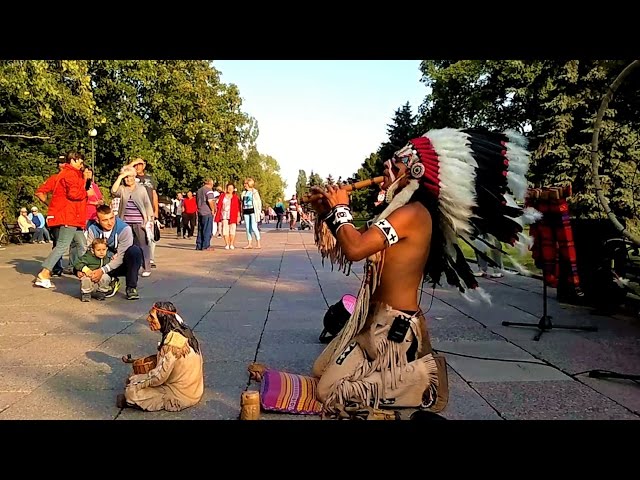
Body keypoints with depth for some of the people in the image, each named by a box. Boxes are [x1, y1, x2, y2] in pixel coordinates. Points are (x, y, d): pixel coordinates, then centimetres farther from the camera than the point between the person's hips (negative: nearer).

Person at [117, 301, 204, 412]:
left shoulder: (172, 342, -28)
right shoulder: (184, 331, -1)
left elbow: (159, 376, -23)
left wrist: (133, 383, -8)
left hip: (181, 396, -9)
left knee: (131, 392, -8)